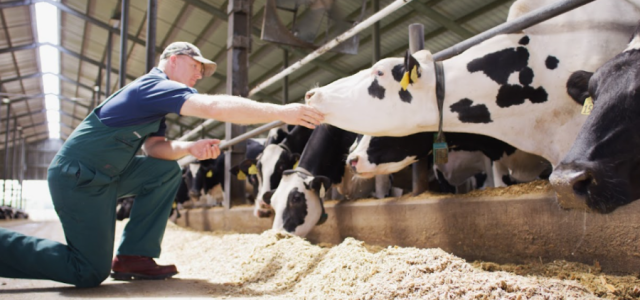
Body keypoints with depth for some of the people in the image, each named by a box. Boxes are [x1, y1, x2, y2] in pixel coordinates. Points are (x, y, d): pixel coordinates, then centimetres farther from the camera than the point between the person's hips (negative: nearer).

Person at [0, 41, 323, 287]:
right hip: (78, 177, -10)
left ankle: (132, 257, 5)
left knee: (166, 172, 7)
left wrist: (191, 147, -13)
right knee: (91, 273, -7)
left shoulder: (155, 97, 16)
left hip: (100, 174, 10)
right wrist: (281, 111, -29)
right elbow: (214, 106, -29)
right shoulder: (156, 84, -15)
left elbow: (155, 146, 8)